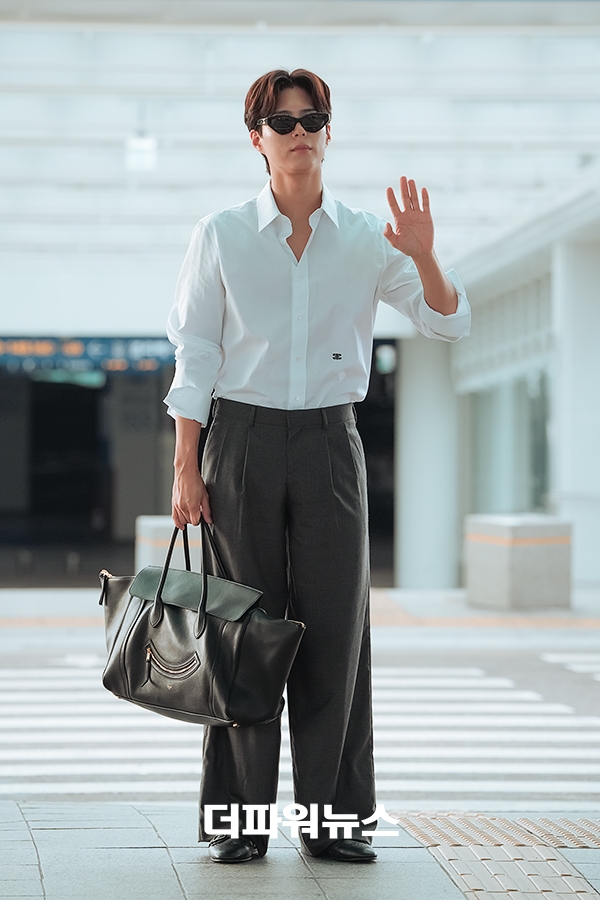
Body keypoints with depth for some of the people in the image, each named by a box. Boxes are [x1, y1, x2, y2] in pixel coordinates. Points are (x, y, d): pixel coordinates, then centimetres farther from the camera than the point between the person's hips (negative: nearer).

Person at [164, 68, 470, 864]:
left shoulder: (365, 239, 5)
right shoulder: (222, 235, 2)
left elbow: (449, 323, 0)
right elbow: (194, 358, 1)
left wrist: (425, 258, -19)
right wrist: (186, 468, -4)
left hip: (330, 441, 1)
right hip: (244, 440, -1)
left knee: (336, 627, 0)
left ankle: (334, 816, 9)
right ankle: (238, 819, 10)